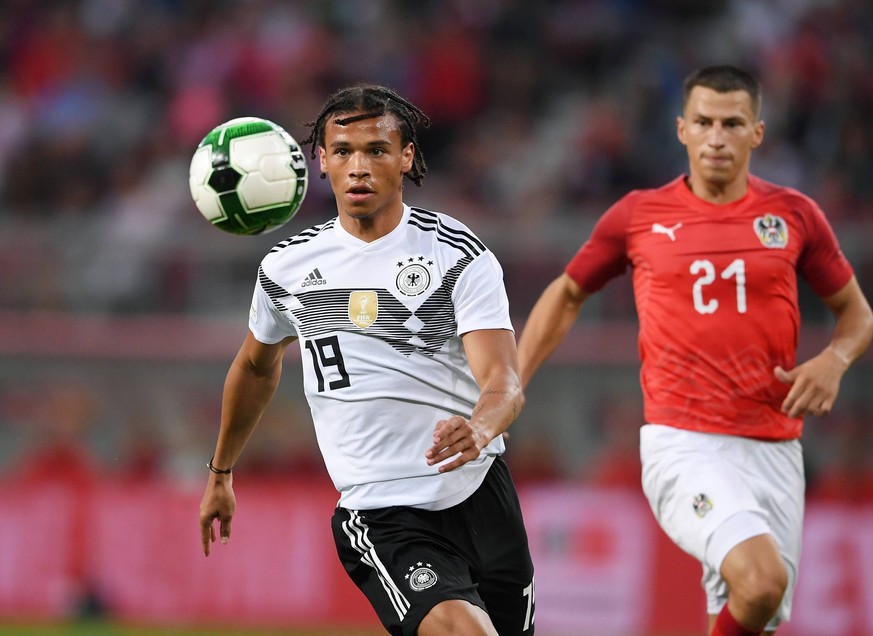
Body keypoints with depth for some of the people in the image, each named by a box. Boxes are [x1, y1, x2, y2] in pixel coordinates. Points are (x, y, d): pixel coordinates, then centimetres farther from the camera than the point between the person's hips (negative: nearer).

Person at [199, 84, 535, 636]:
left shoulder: (460, 254, -4)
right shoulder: (287, 268, 6)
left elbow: (505, 382, -15)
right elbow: (257, 366, 26)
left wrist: (478, 430, -38)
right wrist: (221, 473, 35)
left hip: (481, 492, 1)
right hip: (380, 517, -1)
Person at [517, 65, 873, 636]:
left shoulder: (794, 215, 6)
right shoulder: (638, 216, 4)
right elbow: (568, 294, 18)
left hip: (774, 449, 3)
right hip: (682, 444, -3)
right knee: (761, 578, -28)